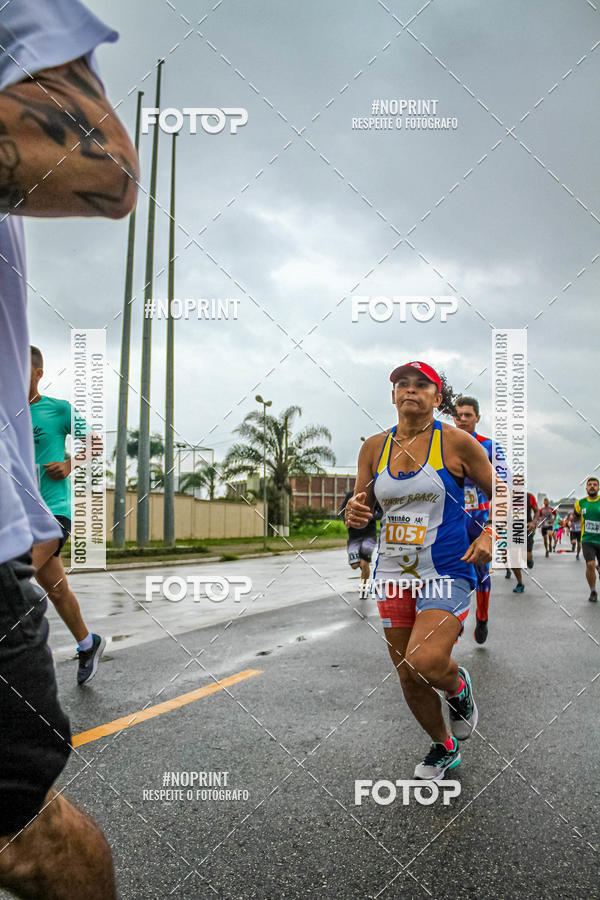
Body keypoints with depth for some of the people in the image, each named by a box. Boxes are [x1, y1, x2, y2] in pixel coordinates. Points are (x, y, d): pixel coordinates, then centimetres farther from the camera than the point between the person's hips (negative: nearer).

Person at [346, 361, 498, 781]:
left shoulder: (456, 442, -5)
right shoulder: (374, 447, 4)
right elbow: (361, 507, 13)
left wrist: (489, 535, -12)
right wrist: (354, 512, -10)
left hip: (447, 571, -4)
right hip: (394, 574, 4)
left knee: (424, 661, -23)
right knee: (408, 676, 10)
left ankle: (458, 686, 16)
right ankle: (443, 748, 38)